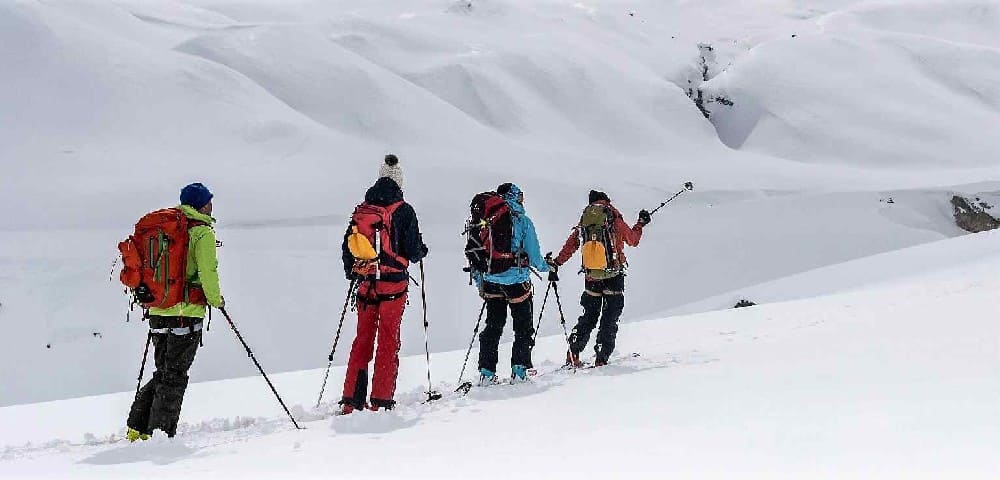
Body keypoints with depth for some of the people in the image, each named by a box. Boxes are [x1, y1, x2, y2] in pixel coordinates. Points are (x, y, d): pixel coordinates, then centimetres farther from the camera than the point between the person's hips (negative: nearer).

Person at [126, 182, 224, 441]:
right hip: (186, 313, -7)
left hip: (158, 313, 7)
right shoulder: (202, 232, -8)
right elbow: (207, 271, -15)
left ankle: (137, 428, 13)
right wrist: (216, 299, 1)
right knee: (174, 378, 1)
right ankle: (159, 434, 1)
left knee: (163, 374, 17)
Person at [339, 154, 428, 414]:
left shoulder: (360, 210, 7)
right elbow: (413, 250, -8)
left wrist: (352, 273, 28)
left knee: (362, 340, 11)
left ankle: (351, 400, 10)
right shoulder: (403, 211, -7)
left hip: (366, 284, 4)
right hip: (394, 284, -4)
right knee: (388, 341, 1)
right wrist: (422, 251, 15)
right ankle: (380, 401, -1)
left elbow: (347, 246, 12)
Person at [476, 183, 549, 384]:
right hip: (517, 282, -4)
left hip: (492, 282, 4)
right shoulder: (522, 221, -8)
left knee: (492, 327, 12)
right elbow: (533, 255, -8)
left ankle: (487, 373, 11)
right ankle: (519, 371, 3)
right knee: (523, 328, 8)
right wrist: (546, 266, 12)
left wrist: (480, 283, 16)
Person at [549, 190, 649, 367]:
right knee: (610, 318, 4)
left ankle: (573, 352, 8)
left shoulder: (584, 220, 6)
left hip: (591, 277, 4)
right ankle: (602, 357, -1)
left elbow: (571, 245, 10)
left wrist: (556, 262, 20)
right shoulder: (613, 218, -4)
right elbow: (632, 240, 6)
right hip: (614, 276, -4)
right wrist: (641, 224, 22)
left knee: (590, 315, 16)